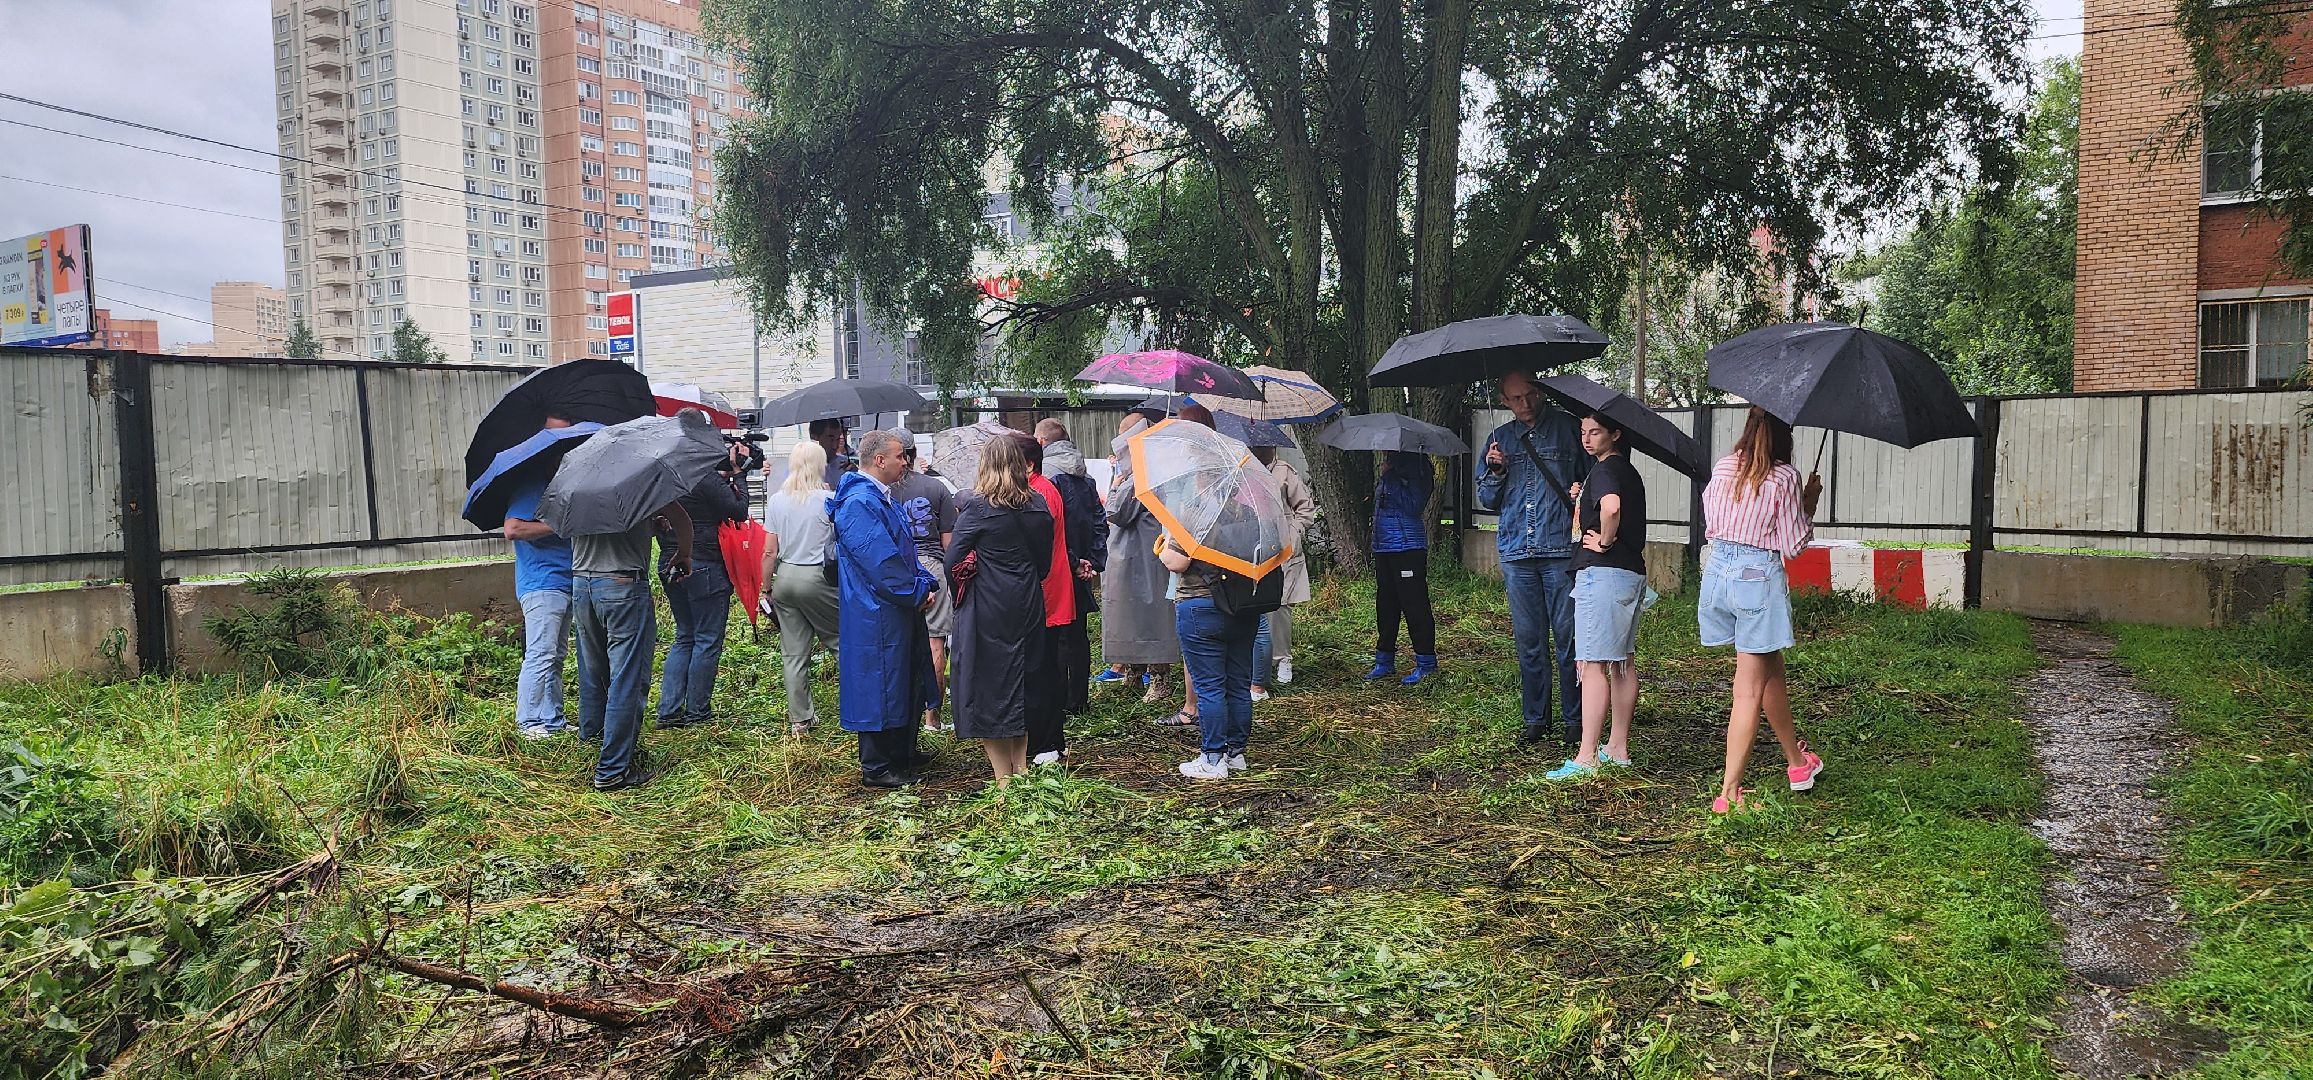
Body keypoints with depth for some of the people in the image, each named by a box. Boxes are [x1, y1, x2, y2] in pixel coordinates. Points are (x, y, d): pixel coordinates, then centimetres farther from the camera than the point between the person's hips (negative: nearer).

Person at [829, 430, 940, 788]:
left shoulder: (881, 498, 15)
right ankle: (876, 768, 10)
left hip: (902, 611, 11)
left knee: (908, 685, 19)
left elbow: (905, 549, 17)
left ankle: (902, 754, 32)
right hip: (877, 618, -11)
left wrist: (923, 584, 3)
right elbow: (882, 563, -23)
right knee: (880, 687, -1)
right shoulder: (859, 504, -19)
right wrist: (917, 592, -15)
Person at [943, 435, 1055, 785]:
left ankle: (1003, 777, 4)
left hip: (987, 611, -5)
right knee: (1021, 684, 17)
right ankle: (1021, 767, 24)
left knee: (989, 688, 2)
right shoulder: (1038, 507, 3)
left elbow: (953, 559, -9)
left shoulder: (978, 507, -12)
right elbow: (1044, 563, 8)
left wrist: (960, 594, 7)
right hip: (1028, 608, 5)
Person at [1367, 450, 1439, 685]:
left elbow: (1414, 506, -19)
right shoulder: (1389, 472, 17)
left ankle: (1426, 663, 2)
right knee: (1385, 604, 13)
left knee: (1414, 604, -6)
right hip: (1383, 547, 9)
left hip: (1408, 546, -9)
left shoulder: (1416, 469, -8)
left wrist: (1392, 479, -18)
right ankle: (1384, 662, 22)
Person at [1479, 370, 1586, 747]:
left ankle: (1573, 719, 8)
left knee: (1567, 638, -2)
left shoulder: (1566, 427, 5)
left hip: (1562, 549, -3)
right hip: (1516, 553, 3)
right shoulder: (1499, 439, 15)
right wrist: (1496, 471, -2)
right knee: (1528, 641, 7)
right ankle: (1535, 719, 16)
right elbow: (1488, 502, 16)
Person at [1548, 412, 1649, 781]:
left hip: (1602, 571, -10)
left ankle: (1586, 758, -12)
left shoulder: (1604, 470, -12)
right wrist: (1582, 501, 17)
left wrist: (1603, 542, -18)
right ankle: (1618, 749, 22)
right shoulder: (1630, 472, 18)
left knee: (1593, 664, -10)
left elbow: (1611, 506, -34)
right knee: (1623, 663, 14)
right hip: (1633, 571, 10)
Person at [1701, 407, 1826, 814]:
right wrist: (1810, 503, 6)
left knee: (1770, 672, 22)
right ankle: (1729, 790, 0)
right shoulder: (1784, 478, -10)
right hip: (1759, 577, -6)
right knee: (1750, 689, 1)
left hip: (1718, 570, 6)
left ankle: (1797, 761, 37)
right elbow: (1794, 546, -5)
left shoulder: (1722, 468, 5)